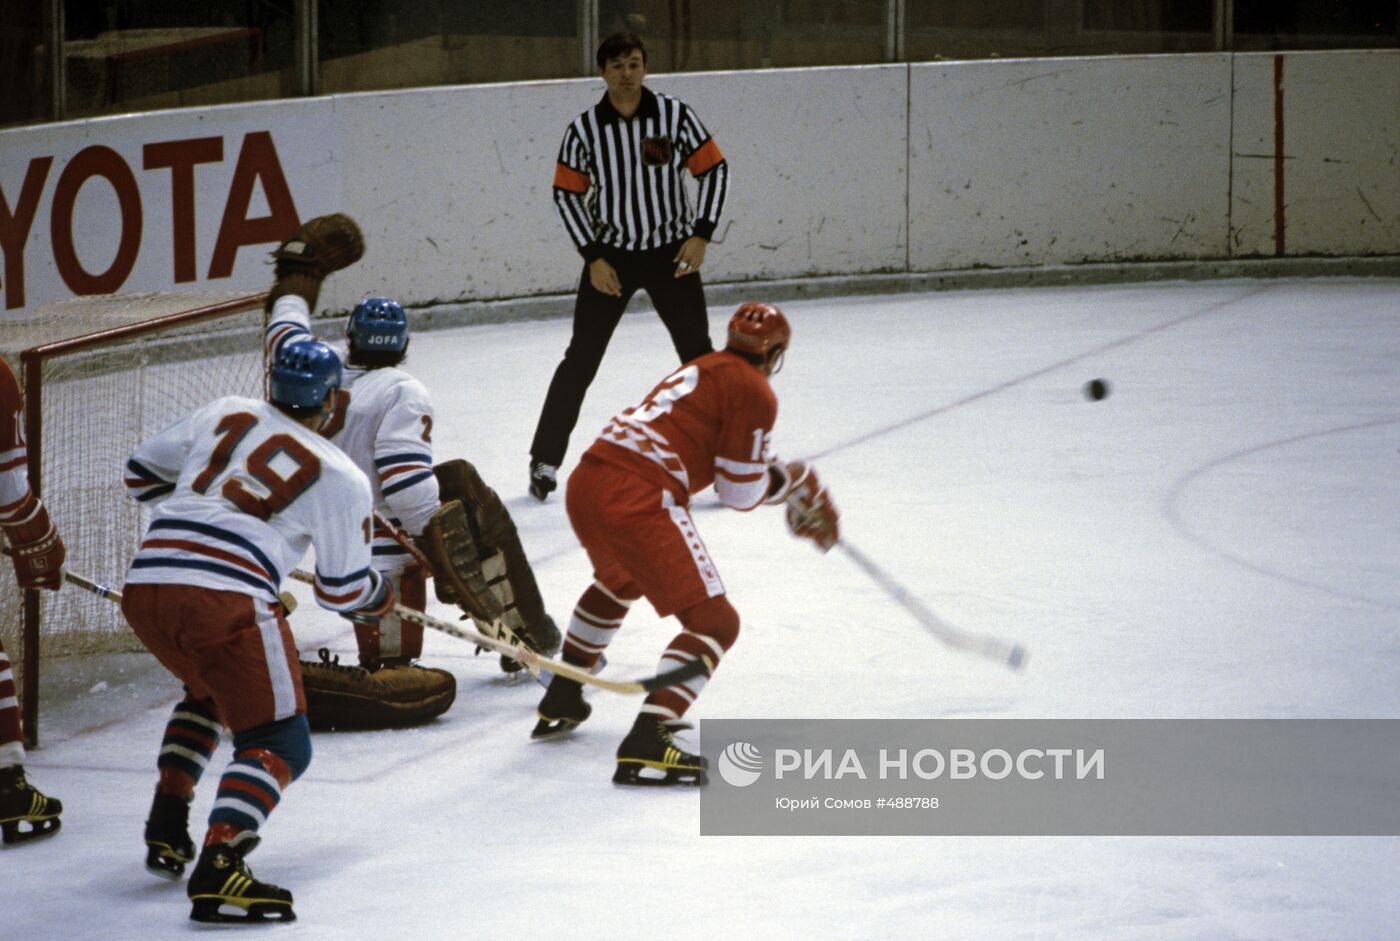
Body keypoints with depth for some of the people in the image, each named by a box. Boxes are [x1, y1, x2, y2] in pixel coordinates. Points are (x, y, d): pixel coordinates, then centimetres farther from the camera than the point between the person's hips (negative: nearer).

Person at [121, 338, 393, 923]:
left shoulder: (224, 415, 20)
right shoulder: (341, 478, 8)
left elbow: (143, 471, 32)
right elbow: (343, 591, 12)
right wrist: (384, 597, 35)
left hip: (144, 584, 6)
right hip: (226, 597, -6)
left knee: (208, 690, 34)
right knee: (278, 742, -2)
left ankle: (166, 832, 29)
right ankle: (216, 874, -23)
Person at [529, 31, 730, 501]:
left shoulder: (675, 115, -9)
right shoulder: (584, 129, -7)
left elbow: (714, 170, -1)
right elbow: (566, 193, 0)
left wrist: (702, 234, -9)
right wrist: (593, 258, -7)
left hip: (672, 251, 0)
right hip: (611, 255, 0)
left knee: (698, 355, -1)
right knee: (580, 359, 2)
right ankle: (546, 460, 11)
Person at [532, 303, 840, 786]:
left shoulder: (704, 370, 26)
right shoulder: (755, 393, 0)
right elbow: (740, 492, 0)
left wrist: (804, 490, 45)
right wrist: (786, 480, 19)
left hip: (585, 481, 9)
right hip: (638, 501, -9)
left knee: (618, 581, 39)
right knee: (714, 621, -5)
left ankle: (560, 701, 51)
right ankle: (646, 743, -21)